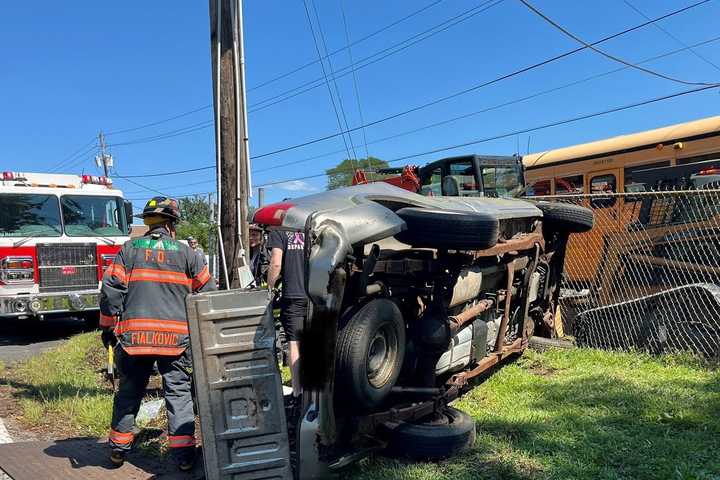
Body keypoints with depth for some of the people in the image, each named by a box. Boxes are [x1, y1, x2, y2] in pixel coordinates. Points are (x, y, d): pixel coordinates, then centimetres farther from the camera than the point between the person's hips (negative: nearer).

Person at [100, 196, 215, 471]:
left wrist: (107, 326, 10)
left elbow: (111, 289, 1)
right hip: (176, 336, -2)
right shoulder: (185, 252, 3)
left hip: (134, 335, 2)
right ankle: (184, 454, 5)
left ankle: (118, 449, 29)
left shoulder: (130, 249, 5)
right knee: (178, 392, 5)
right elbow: (207, 291, 7)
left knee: (129, 391, 16)